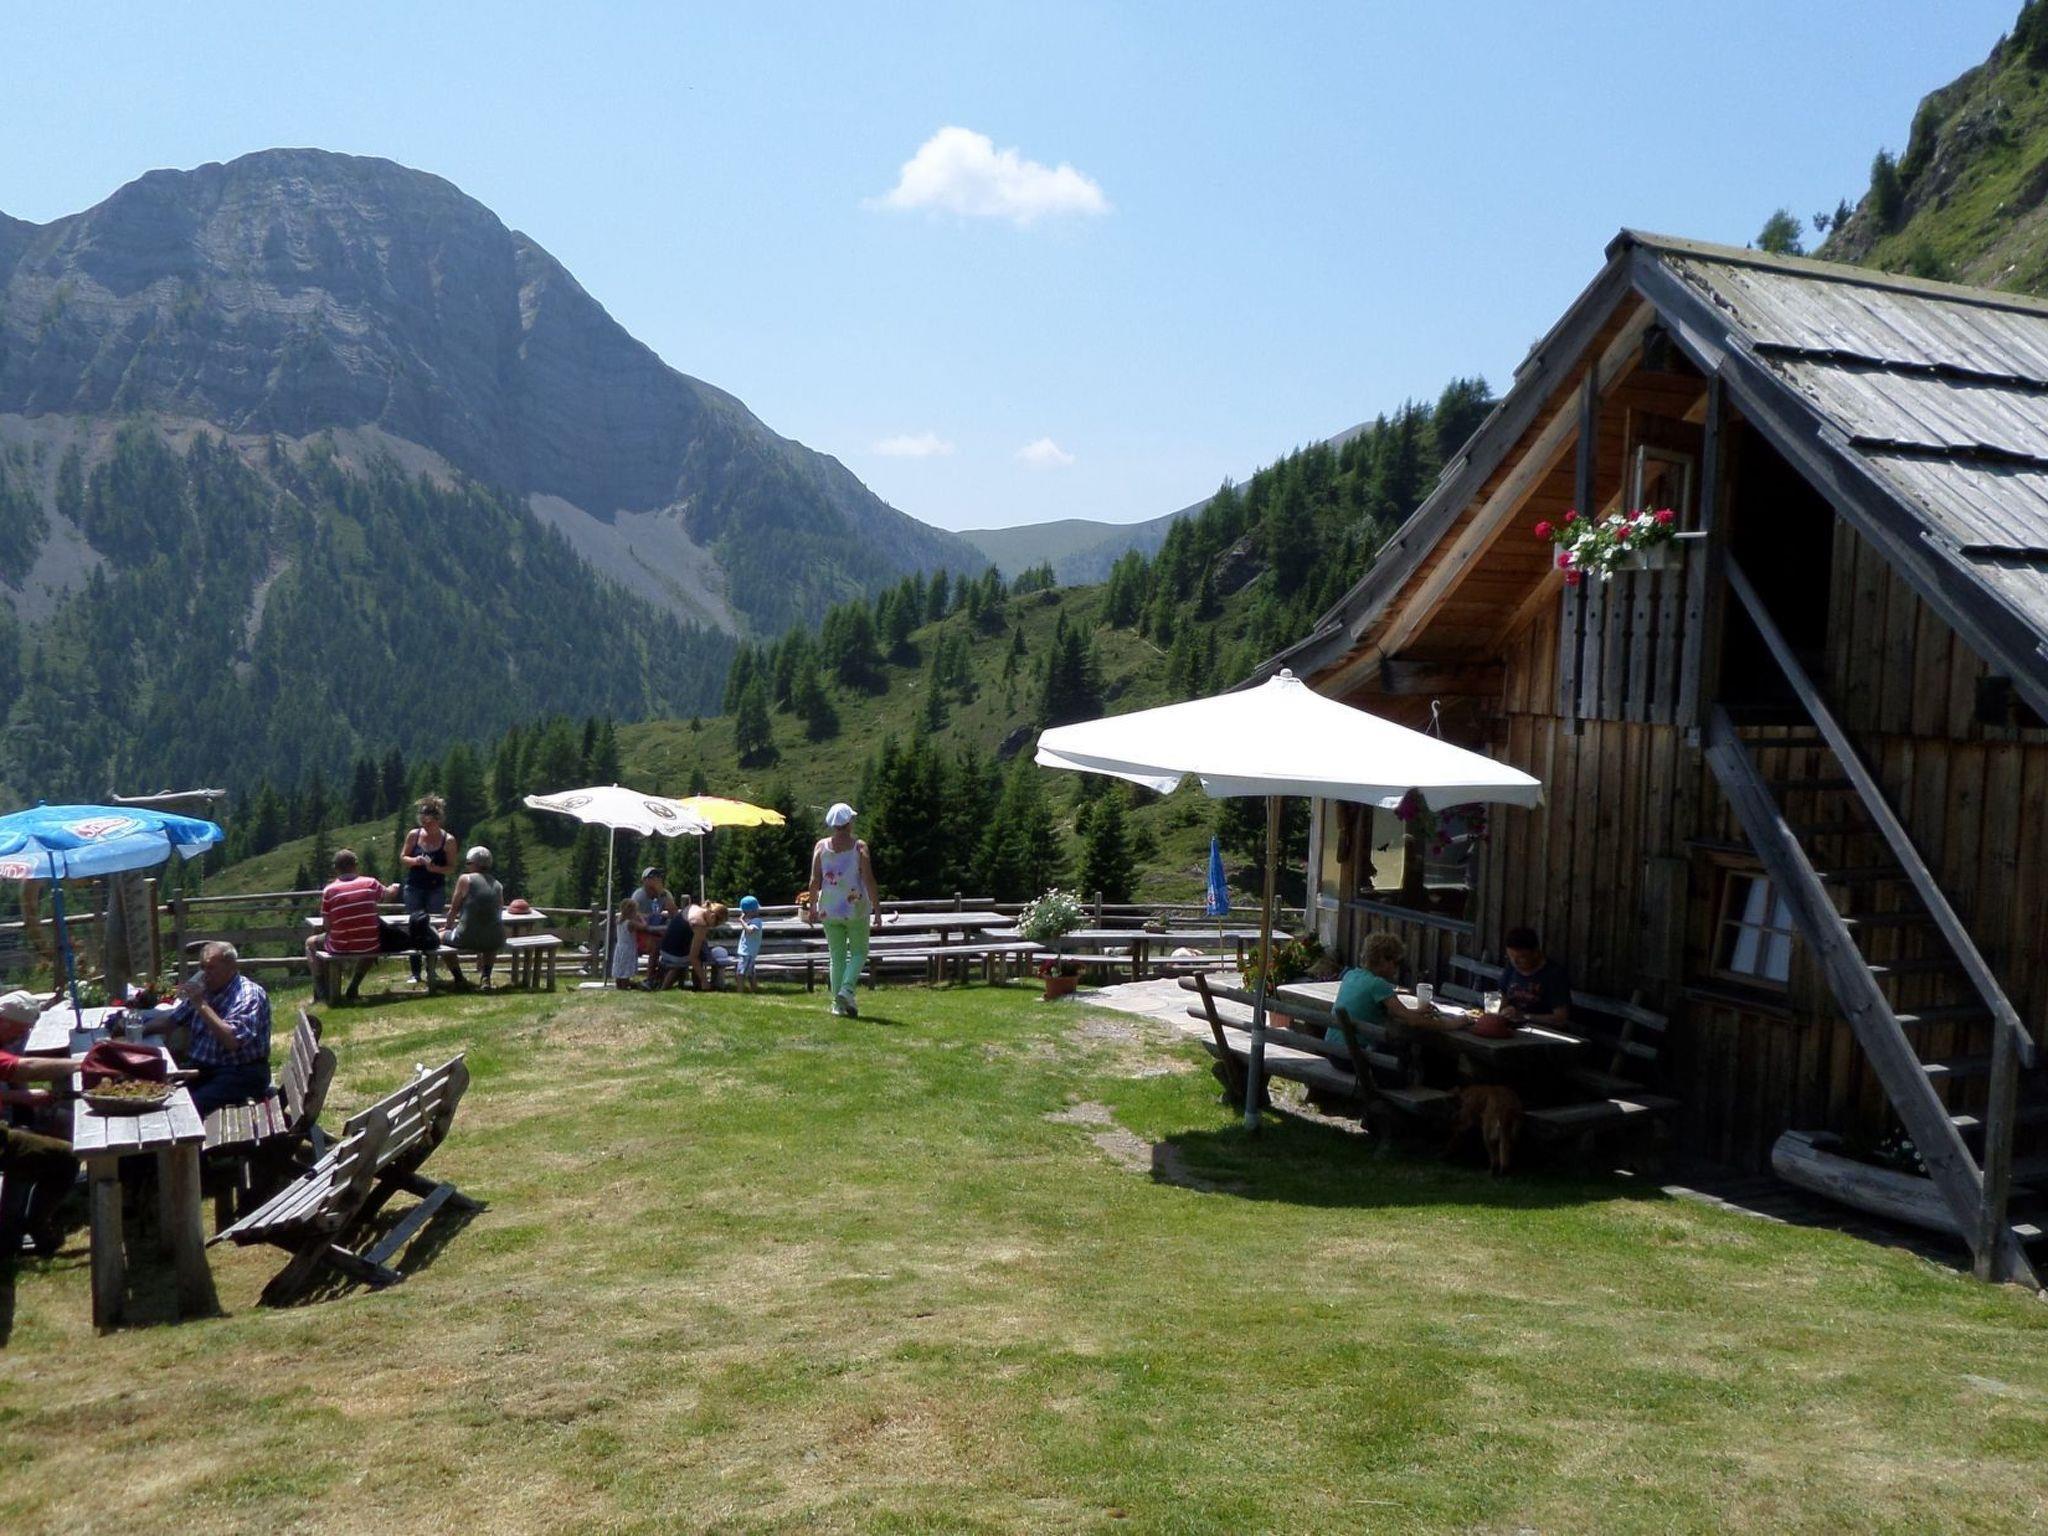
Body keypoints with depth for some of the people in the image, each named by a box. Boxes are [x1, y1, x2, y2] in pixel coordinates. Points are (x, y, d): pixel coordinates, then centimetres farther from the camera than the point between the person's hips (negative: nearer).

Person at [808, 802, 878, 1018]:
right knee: (859, 952, 10)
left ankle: (838, 1003, 6)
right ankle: (847, 988, -12)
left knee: (836, 956, 9)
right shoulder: (859, 846, -6)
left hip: (828, 909, 3)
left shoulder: (821, 846, 2)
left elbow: (815, 881, 1)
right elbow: (868, 879, -9)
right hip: (855, 909, -3)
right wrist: (876, 906, -3)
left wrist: (812, 906, 11)